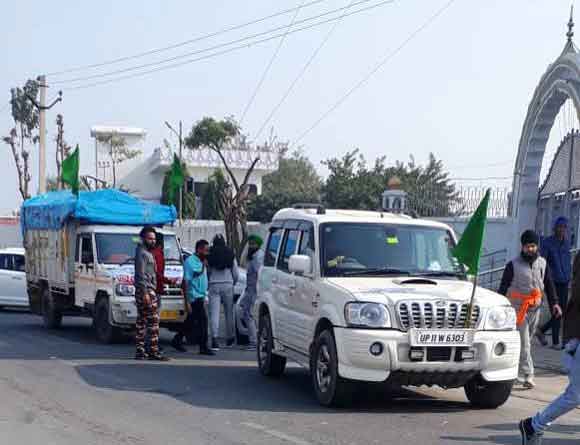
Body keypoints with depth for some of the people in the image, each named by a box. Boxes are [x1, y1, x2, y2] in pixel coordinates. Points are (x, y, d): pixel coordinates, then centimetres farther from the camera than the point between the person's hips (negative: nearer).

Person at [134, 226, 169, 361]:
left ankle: (140, 351, 11)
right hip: (145, 290, -11)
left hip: (148, 291, 11)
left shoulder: (148, 253, 22)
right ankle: (154, 351, -14)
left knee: (142, 322, 9)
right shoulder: (142, 253, -10)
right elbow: (140, 274, -17)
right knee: (153, 320, -12)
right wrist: (145, 293, -23)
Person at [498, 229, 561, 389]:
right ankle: (527, 376, -9)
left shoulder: (542, 264, 8)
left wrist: (554, 303, 4)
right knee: (523, 343, -8)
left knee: (526, 340, 12)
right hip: (518, 307, -5)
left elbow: (549, 284, 14)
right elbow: (503, 286, -6)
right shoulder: (513, 265, -5)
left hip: (535, 307, 5)